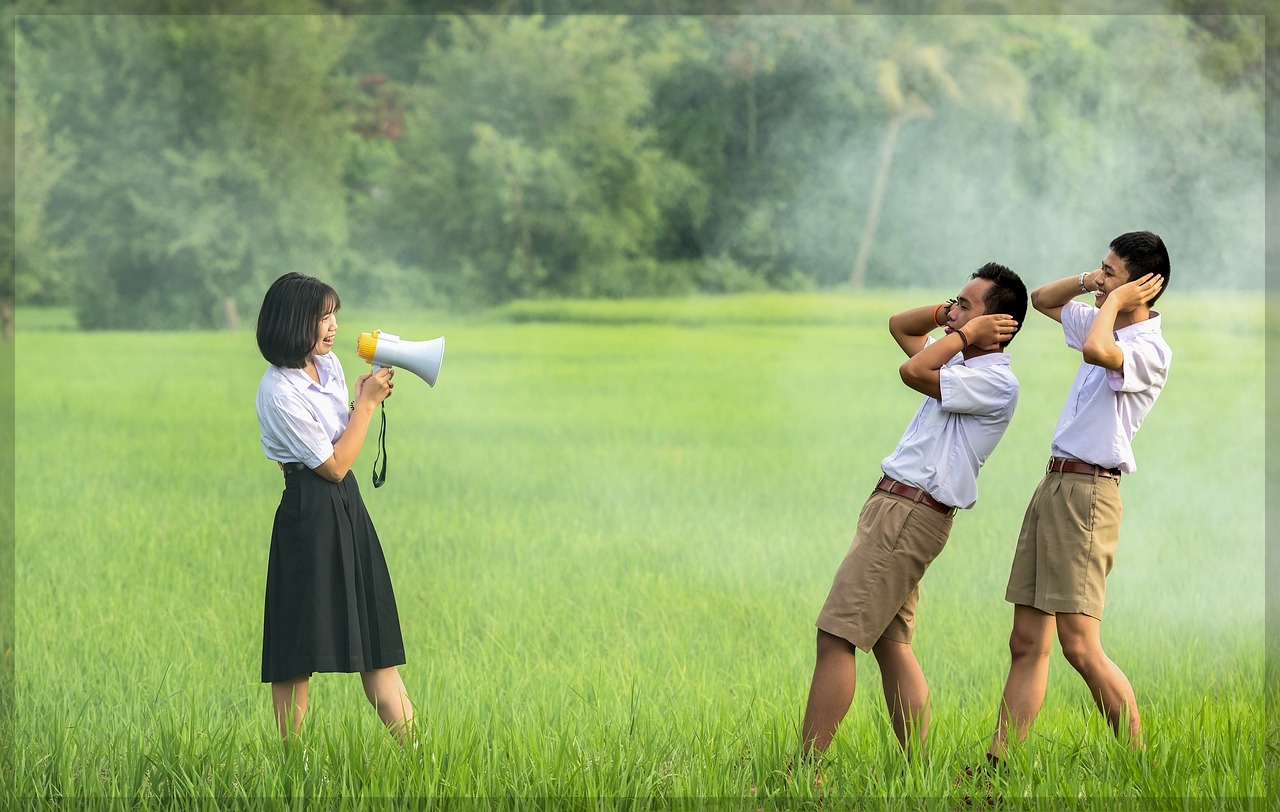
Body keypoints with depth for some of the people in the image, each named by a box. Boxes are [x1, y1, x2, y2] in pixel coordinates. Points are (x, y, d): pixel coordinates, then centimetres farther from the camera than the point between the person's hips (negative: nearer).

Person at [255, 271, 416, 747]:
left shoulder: (328, 364, 9)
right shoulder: (279, 393, -17)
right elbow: (334, 464, -13)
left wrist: (366, 400, 4)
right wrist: (367, 402, -9)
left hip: (347, 510, 8)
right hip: (310, 516, -8)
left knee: (374, 639, 7)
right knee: (300, 653, -3)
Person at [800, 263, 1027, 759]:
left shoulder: (996, 382, -12)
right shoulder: (963, 364, 16)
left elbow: (913, 372, -23)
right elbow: (899, 327, 30)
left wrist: (967, 332, -10)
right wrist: (948, 316, 12)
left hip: (911, 515, -10)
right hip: (895, 508, 10)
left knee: (835, 638, -12)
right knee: (891, 645, 8)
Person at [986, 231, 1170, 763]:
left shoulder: (1151, 350, -13)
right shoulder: (1104, 324, 16)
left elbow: (1097, 350, -34)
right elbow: (1042, 300, 30)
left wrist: (1113, 300, -15)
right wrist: (1088, 282, 11)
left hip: (1087, 493, -9)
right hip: (1054, 484, 9)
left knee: (1080, 648, -13)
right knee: (1027, 643, 6)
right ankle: (998, 767, 5)